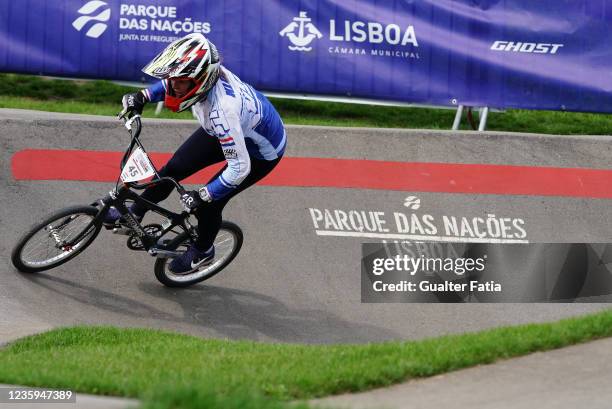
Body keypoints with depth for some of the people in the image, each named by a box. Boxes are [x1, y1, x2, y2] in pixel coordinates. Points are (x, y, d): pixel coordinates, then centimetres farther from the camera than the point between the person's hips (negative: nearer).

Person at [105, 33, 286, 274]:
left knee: (209, 204, -3)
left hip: (261, 152, -7)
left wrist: (202, 196, -32)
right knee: (175, 167, 5)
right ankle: (133, 215, 26)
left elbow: (239, 168, -38)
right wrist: (143, 97, -8)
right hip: (229, 133, 7)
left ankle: (203, 252, 28)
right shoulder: (205, 72, -25)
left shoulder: (221, 110, -46)